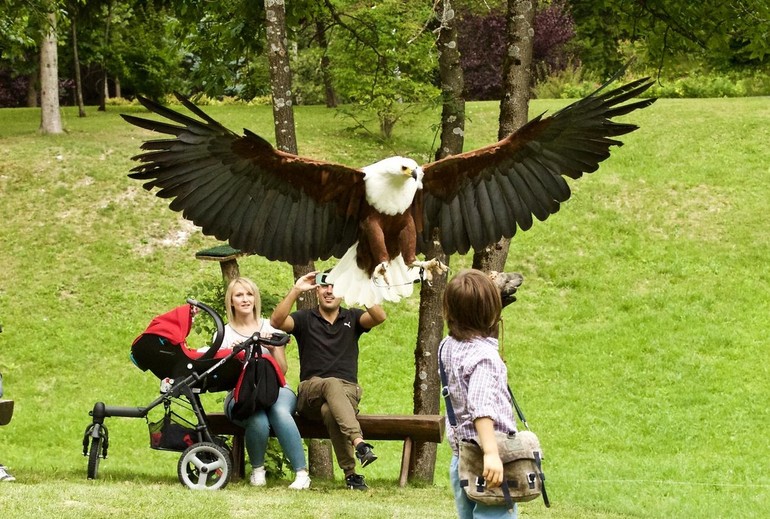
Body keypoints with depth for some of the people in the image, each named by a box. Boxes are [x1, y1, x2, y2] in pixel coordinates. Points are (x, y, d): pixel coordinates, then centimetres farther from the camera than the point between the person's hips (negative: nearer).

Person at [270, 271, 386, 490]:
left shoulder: (352, 318, 15)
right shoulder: (305, 319, 13)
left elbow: (380, 317, -6)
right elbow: (276, 321, -7)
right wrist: (296, 291, -16)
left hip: (347, 391, 1)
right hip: (310, 391, -1)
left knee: (330, 412, -37)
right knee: (332, 384, -38)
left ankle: (350, 472, -39)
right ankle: (358, 442, -55)